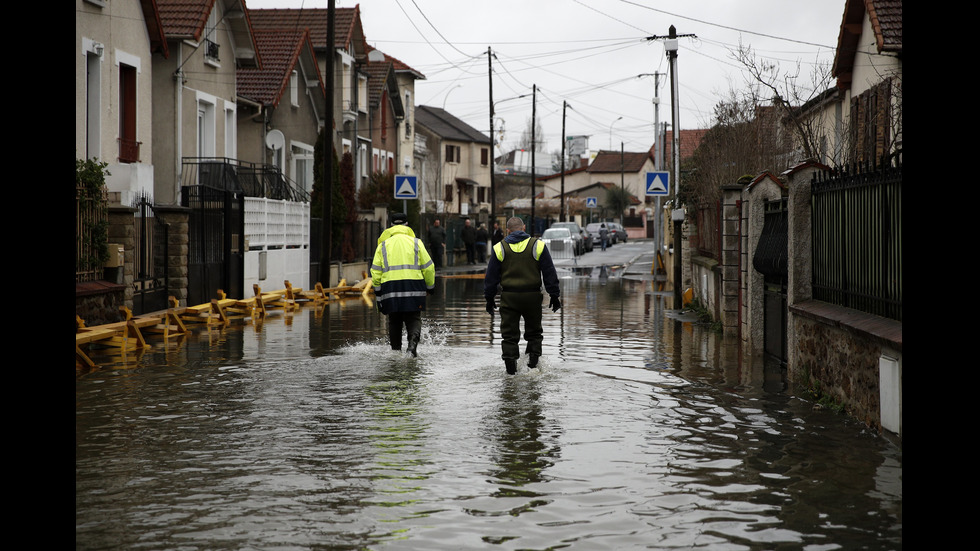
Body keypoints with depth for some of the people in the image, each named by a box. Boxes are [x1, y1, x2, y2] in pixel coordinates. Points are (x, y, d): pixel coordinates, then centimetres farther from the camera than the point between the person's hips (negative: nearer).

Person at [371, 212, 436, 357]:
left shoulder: (383, 245, 11)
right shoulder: (416, 242, 8)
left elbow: (376, 271, 6)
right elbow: (428, 267, 5)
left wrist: (378, 293, 12)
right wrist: (430, 286, 16)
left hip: (390, 287, 1)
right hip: (413, 288, -1)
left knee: (394, 321, 14)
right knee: (413, 319, 5)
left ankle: (396, 350, 13)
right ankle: (413, 341, -21)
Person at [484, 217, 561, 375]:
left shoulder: (499, 248, 1)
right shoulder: (538, 246, 0)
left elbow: (491, 277, 3)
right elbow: (549, 273, 2)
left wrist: (489, 298, 11)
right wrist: (554, 296, 8)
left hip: (509, 297, 0)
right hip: (532, 296, 0)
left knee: (509, 334, 5)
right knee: (534, 332, 15)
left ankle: (510, 368, 2)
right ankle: (533, 362, 8)